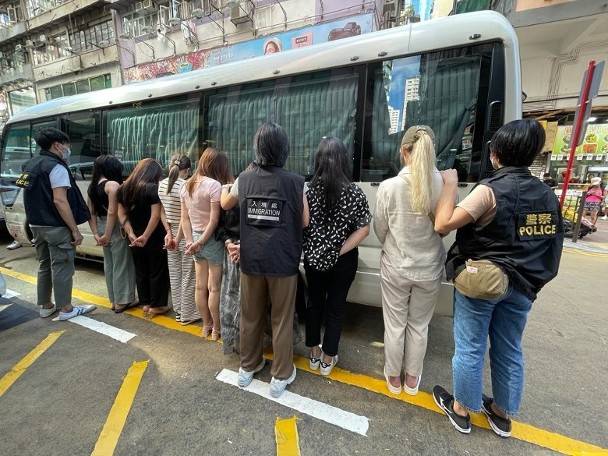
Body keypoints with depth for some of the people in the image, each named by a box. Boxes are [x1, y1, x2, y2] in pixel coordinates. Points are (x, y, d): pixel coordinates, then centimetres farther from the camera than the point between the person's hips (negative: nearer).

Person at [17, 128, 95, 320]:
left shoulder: (31, 165, 13)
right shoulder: (56, 167, -15)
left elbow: (34, 198, 17)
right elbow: (59, 200, -23)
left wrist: (37, 220, 23)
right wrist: (75, 229, -21)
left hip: (36, 225, 9)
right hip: (56, 227, -9)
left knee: (44, 265, 17)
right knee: (62, 267, 0)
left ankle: (45, 306, 27)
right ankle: (65, 309, 9)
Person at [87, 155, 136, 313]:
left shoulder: (92, 186, 10)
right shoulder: (112, 184, -15)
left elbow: (91, 213, 8)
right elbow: (112, 212, -21)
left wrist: (96, 233, 6)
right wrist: (107, 235, -17)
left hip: (102, 226, 8)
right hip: (115, 227, -8)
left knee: (109, 264, 16)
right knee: (121, 264, 2)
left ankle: (114, 300, 27)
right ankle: (122, 301, 12)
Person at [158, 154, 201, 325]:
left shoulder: (162, 185, 3)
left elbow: (163, 212, 6)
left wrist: (169, 232, 10)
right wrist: (178, 238, -8)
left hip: (171, 234, 7)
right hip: (186, 236, -7)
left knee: (174, 275, 15)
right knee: (188, 277, 5)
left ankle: (178, 311, 30)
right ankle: (187, 315, 17)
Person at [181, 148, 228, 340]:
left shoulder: (186, 185, 8)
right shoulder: (214, 185, -14)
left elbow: (185, 218, 6)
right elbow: (214, 220, -18)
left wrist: (190, 241, 3)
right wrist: (201, 242, -10)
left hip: (195, 238, 7)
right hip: (212, 239, -7)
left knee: (200, 285, 15)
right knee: (214, 287, 4)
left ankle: (206, 326, 30)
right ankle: (216, 328, 19)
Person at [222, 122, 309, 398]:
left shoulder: (244, 180, 0)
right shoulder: (296, 183, -10)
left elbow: (225, 205, 17)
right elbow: (304, 222, -3)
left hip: (251, 260, 3)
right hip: (283, 262, -3)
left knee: (250, 316, 19)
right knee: (282, 320, 12)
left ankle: (247, 368, 38)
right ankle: (281, 376, 28)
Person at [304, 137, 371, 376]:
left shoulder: (309, 191, -10)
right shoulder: (355, 193, -13)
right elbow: (363, 229, -14)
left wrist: (315, 251, 3)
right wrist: (339, 250, -13)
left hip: (313, 259, 2)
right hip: (342, 261, -1)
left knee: (314, 302, 20)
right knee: (336, 307, 15)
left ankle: (314, 354, 37)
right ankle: (327, 359, 32)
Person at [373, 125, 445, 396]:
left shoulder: (388, 186, -17)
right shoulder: (444, 184, -13)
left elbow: (380, 230, -6)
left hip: (395, 267, -1)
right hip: (430, 269, 2)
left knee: (395, 325, 18)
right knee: (419, 326, 21)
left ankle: (393, 377, 39)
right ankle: (412, 379, 42)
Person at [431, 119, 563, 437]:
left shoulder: (491, 189, -18)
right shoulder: (547, 195, 5)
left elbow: (443, 225, -26)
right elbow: (550, 246, 12)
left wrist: (450, 185, -15)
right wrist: (533, 281, 22)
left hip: (479, 281, -6)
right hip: (521, 285, 7)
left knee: (470, 349, 10)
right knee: (510, 351, 20)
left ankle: (460, 410, 29)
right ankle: (503, 414, 39)